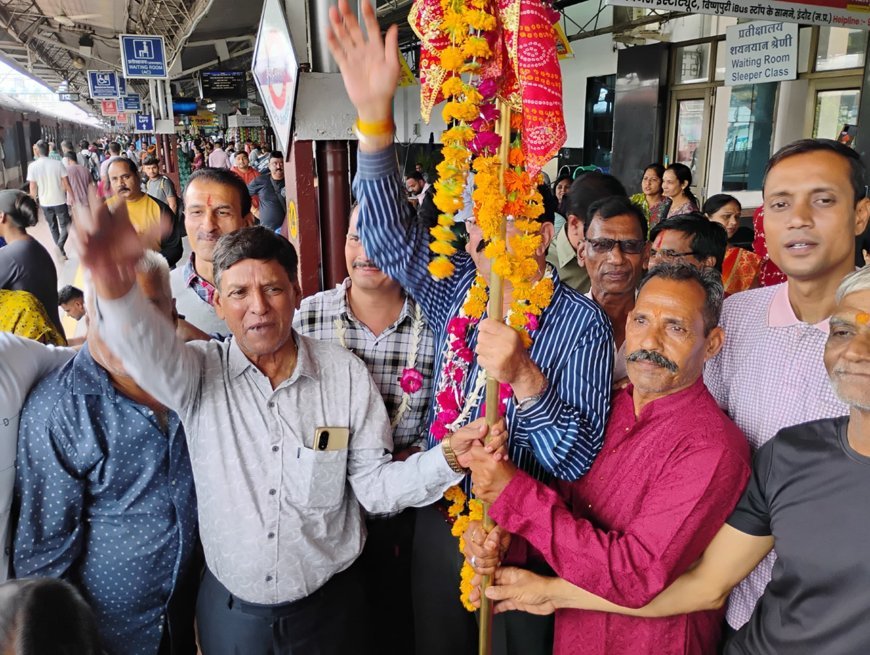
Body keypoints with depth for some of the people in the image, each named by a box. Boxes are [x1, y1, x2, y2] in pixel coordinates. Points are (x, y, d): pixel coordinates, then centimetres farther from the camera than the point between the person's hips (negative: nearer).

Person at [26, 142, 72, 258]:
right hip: (60, 201, -1)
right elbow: (66, 184, -8)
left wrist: (34, 201, 9)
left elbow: (33, 188, -6)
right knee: (65, 225, 8)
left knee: (53, 227, 19)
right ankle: (60, 245, -17)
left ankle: (60, 250, 25)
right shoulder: (58, 164, -10)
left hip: (45, 202, 2)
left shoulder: (32, 166, -8)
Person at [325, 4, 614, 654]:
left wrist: (524, 378, -37)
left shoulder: (582, 321, -16)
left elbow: (576, 459, -20)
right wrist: (375, 114, -30)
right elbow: (390, 231, -18)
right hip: (441, 521, 4)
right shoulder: (455, 288, -3)